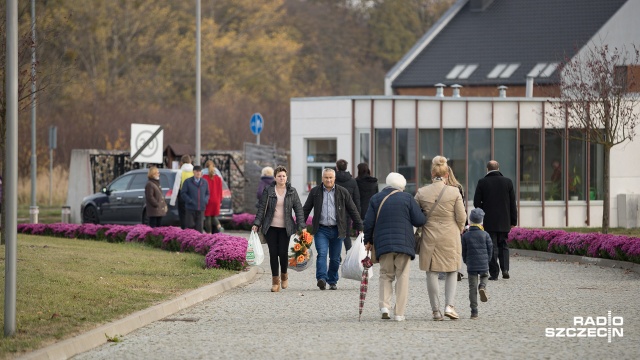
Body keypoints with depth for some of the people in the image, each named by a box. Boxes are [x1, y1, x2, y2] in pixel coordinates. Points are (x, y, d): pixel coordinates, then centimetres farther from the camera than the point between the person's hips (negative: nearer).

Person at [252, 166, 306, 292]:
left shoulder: (292, 192, 5)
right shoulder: (268, 191, 3)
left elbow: (298, 209, 6)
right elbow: (261, 208, 4)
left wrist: (301, 226, -1)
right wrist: (257, 224, -4)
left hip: (285, 228, 0)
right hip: (270, 227, 0)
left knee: (283, 252, -7)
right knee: (273, 253, -2)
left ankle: (284, 275, 19)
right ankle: (275, 280, 5)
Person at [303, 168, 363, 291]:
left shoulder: (342, 192, 6)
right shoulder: (315, 192, 6)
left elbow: (353, 210, 9)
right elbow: (306, 210, 11)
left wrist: (359, 227, 5)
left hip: (337, 230, 1)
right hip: (321, 230, -1)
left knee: (335, 258, 5)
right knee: (322, 254, -17)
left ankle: (333, 281, 17)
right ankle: (322, 278, -28)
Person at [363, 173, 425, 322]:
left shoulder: (375, 199, 6)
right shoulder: (407, 198, -1)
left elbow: (368, 223, 4)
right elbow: (419, 220, -4)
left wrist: (368, 241, 16)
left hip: (383, 244, 2)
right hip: (404, 243, -2)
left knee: (386, 275, 16)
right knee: (402, 277, 3)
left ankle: (384, 305, -4)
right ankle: (399, 313, -1)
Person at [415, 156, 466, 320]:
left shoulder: (421, 192, -3)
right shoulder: (454, 192, -7)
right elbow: (461, 217, -4)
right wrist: (459, 231, 15)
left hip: (429, 237, 1)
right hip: (450, 237, -1)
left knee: (431, 273, 7)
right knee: (452, 272, 12)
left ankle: (436, 310, 7)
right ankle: (449, 305, -3)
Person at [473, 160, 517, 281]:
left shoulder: (482, 182, -6)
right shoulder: (507, 182, 0)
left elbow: (476, 203, -4)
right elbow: (513, 203, 2)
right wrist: (513, 221, 8)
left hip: (489, 221, -2)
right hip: (504, 221, 2)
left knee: (492, 247, 1)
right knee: (503, 245, 14)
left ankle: (494, 273, -2)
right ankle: (505, 269, -1)